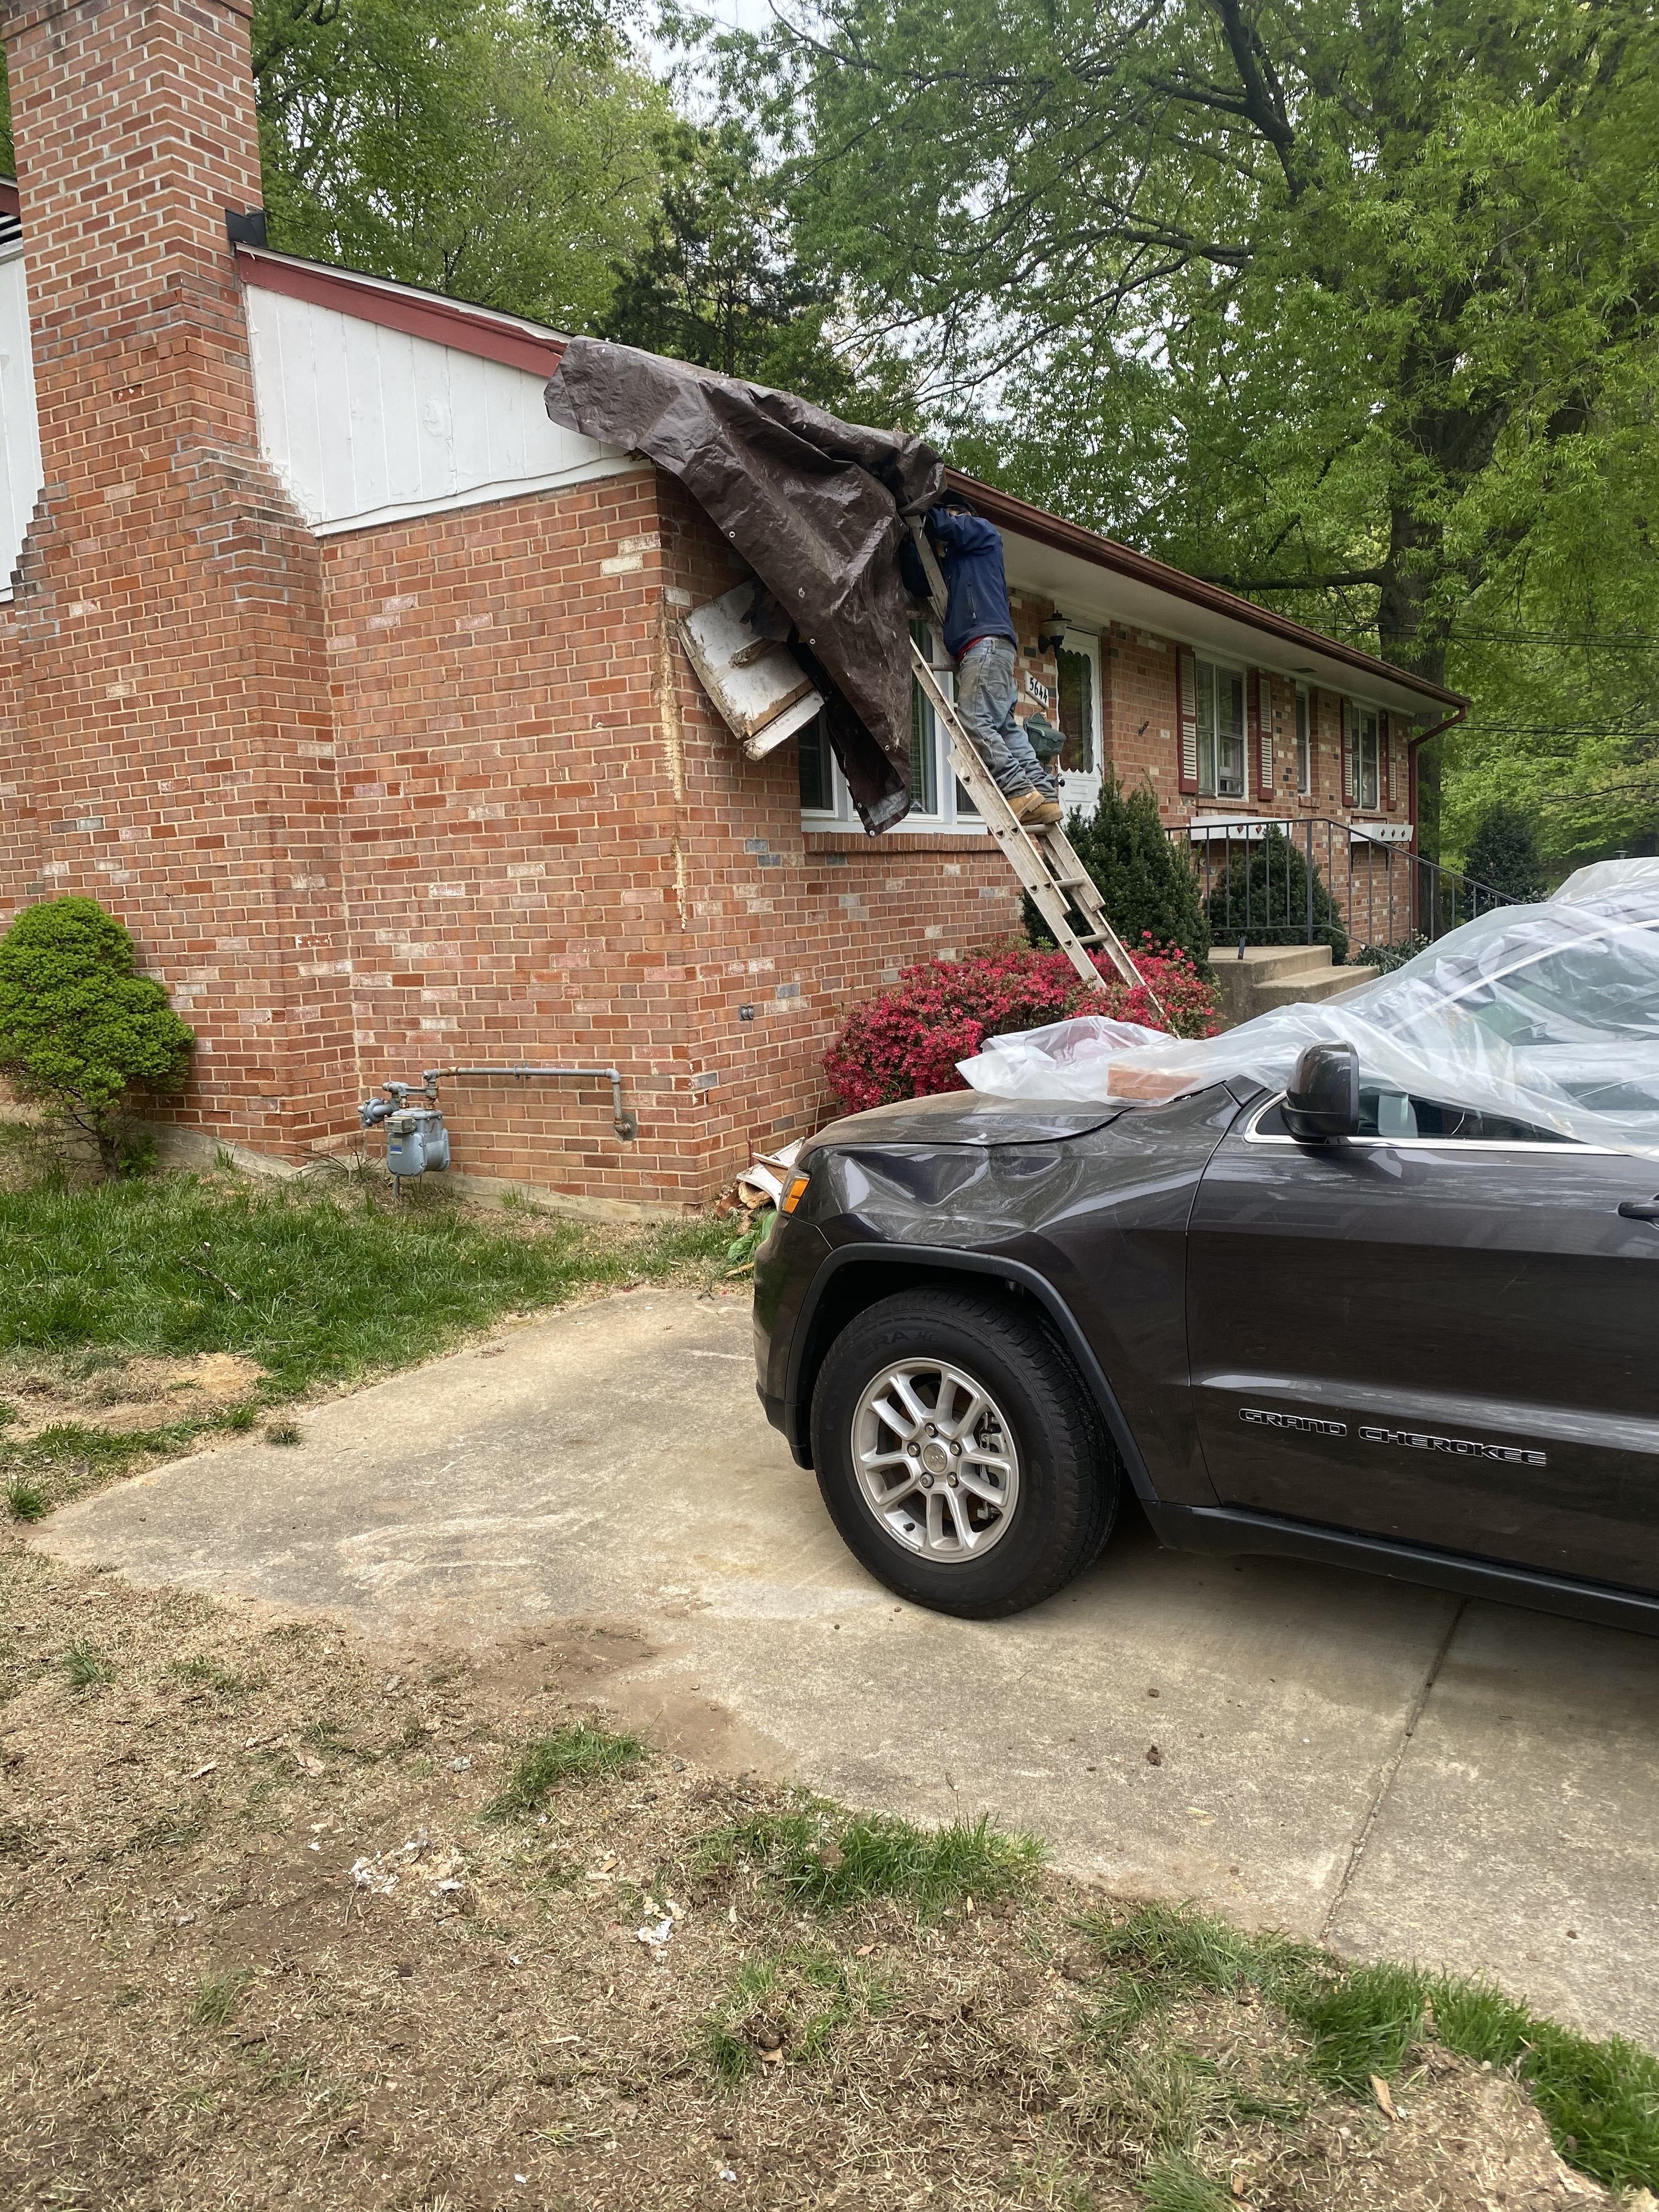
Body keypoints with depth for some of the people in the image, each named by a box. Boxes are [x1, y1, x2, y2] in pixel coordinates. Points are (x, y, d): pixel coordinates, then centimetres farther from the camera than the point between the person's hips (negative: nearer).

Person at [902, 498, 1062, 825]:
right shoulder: (950, 562, 34)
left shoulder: (984, 532, 15)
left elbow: (946, 526, -3)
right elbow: (919, 585, 20)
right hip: (976, 649, 9)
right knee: (1003, 727, 1)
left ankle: (1021, 793, -28)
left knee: (973, 721, -21)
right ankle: (1044, 796, -5)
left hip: (988, 641, -9)